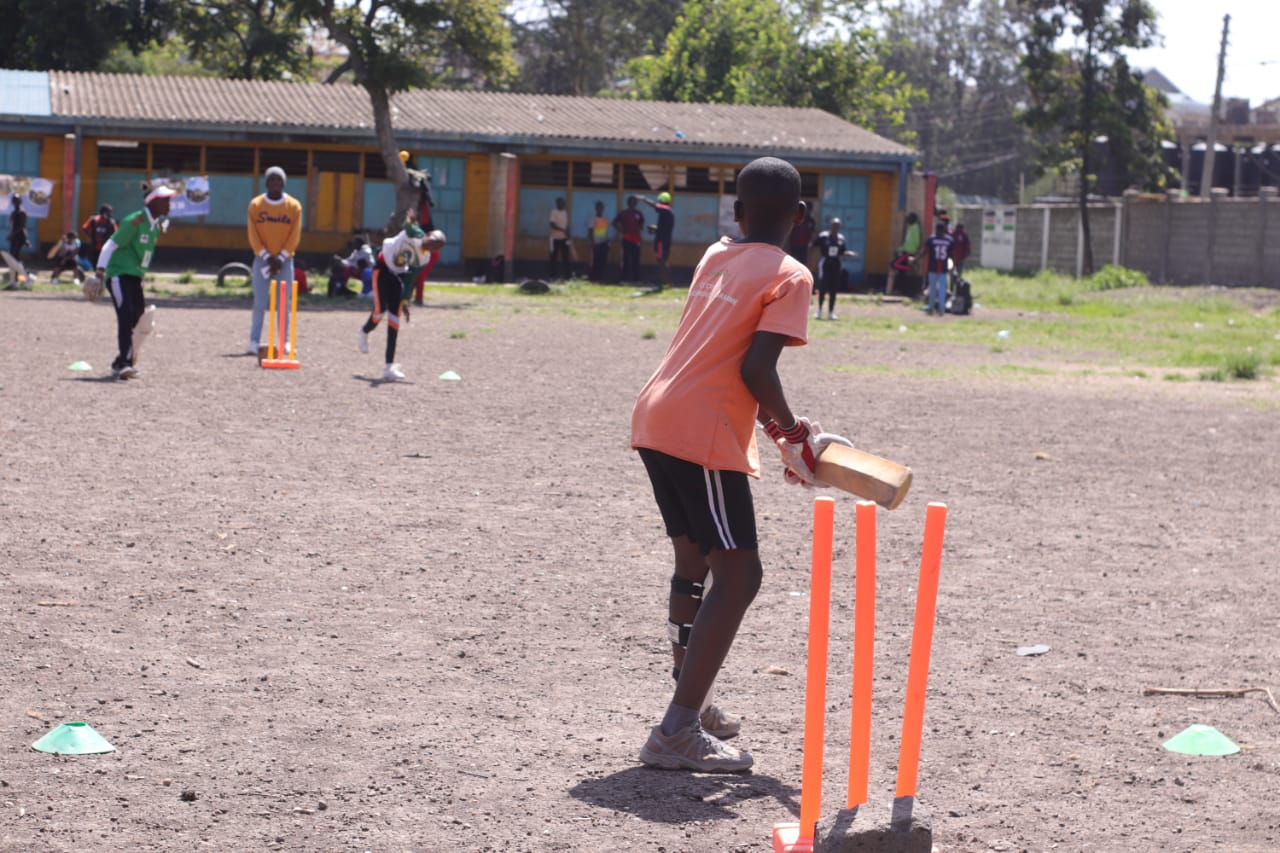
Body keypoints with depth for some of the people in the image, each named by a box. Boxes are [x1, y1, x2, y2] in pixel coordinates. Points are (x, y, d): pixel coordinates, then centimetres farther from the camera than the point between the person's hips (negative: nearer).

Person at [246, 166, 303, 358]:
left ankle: (285, 342, 6)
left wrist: (281, 257, -9)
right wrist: (266, 256, -11)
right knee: (259, 302, -3)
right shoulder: (256, 205, 1)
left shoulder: (294, 206, 2)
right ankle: (254, 341, -1)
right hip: (262, 259, 0)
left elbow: (295, 235, -1)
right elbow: (253, 235, -1)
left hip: (284, 261, 0)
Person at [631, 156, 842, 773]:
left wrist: (773, 424, 20)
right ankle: (678, 733, -12)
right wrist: (792, 435, -1)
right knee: (738, 575, -4)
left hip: (655, 418, 8)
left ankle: (691, 704, 31)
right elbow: (756, 368, -16)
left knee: (694, 560, 21)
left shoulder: (715, 256, 16)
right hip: (705, 433, -8)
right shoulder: (789, 276, -5)